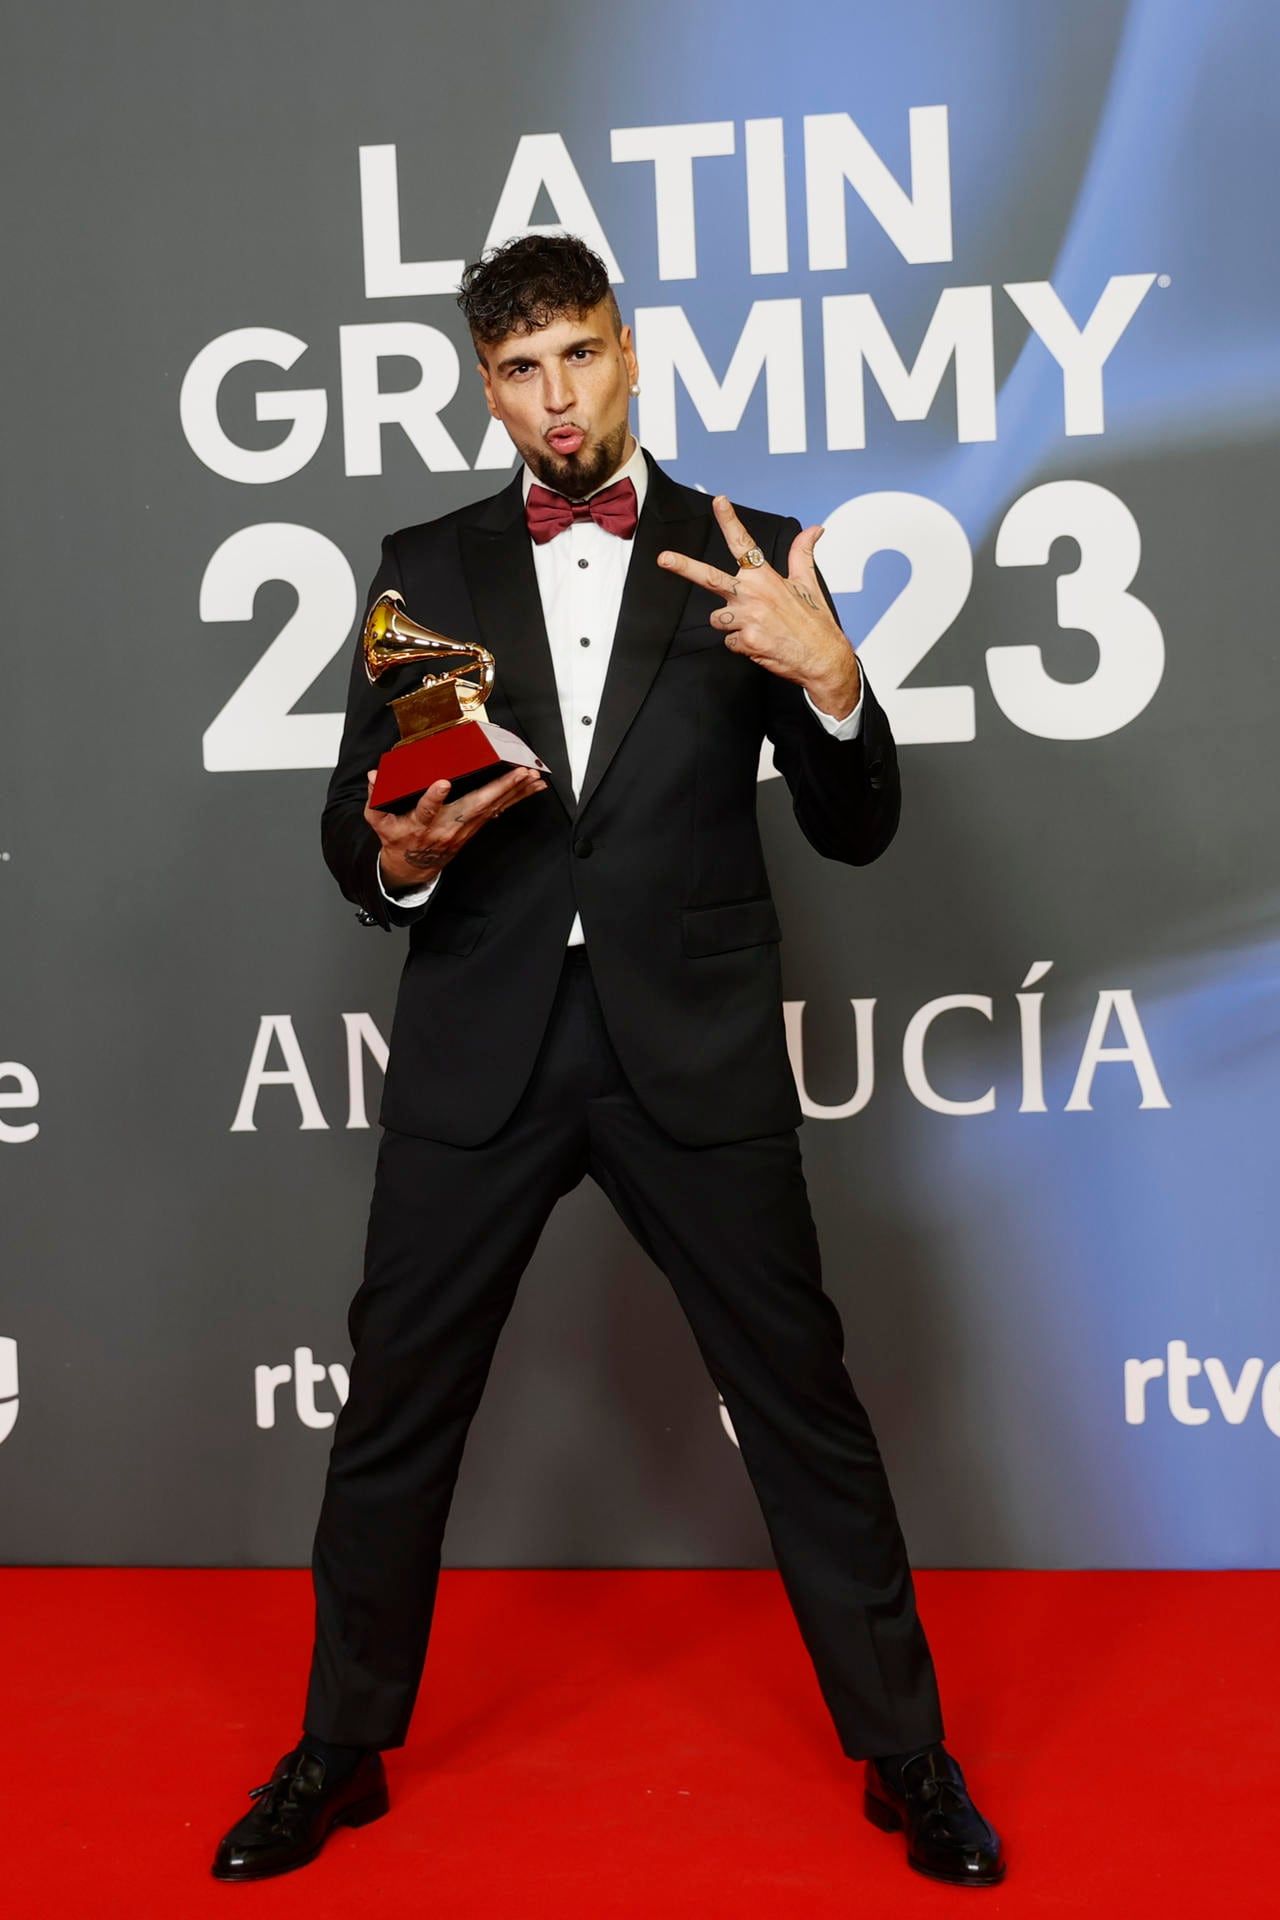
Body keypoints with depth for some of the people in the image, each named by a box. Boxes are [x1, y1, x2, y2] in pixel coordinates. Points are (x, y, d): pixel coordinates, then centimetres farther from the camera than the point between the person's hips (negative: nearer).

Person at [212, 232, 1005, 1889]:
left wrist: (831, 679, -17)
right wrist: (399, 851, -14)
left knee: (801, 1399, 4)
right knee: (395, 1402, 9)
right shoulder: (424, 568, 9)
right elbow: (351, 832, 9)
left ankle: (907, 1756, 21)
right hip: (478, 1050, 2)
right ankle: (341, 1750, 28)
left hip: (692, 1051, -1)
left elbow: (855, 831, 2)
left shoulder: (744, 558, 4)